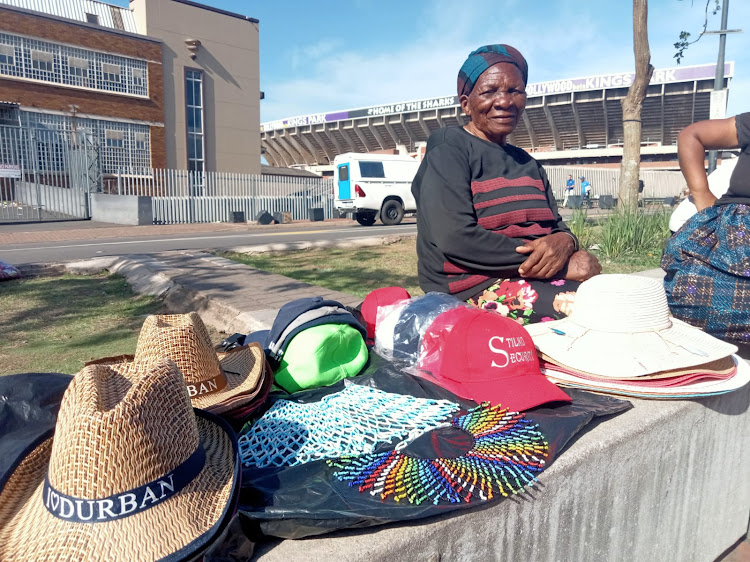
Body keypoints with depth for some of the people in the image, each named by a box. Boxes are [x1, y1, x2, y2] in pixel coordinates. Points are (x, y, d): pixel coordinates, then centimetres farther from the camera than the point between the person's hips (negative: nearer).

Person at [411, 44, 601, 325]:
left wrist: (564, 242, -13)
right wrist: (564, 265, -16)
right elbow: (455, 239, -18)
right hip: (473, 288, -7)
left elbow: (558, 226, 15)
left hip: (539, 278, 8)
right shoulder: (448, 151, -4)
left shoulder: (528, 164, 19)